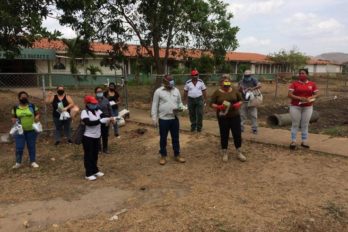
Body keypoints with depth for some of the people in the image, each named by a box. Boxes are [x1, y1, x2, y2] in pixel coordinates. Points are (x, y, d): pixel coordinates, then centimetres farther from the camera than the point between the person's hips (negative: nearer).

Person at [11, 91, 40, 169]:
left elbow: (37, 114, 5)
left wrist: (37, 117, -17)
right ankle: (18, 162, 15)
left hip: (31, 130, 0)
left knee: (31, 146, 8)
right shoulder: (15, 108, 1)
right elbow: (13, 117, 10)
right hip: (19, 130, 0)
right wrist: (14, 120, -12)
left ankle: (33, 162, 19)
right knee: (19, 147, 0)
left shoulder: (32, 106, -1)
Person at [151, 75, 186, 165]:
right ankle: (163, 156, 23)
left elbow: (179, 102, 15)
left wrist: (180, 108, -9)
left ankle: (177, 155, 26)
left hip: (175, 118, 3)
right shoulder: (158, 91, -5)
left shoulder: (176, 90, 7)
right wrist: (154, 118, -7)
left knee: (175, 138, 12)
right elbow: (155, 106, -3)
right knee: (163, 138, 8)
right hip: (163, 119, -3)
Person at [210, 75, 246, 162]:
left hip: (235, 116, 2)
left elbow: (241, 100, 10)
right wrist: (218, 107, -21)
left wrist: (238, 104, -12)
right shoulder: (217, 92, -4)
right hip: (223, 117, -2)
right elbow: (211, 103, -3)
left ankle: (239, 153, 20)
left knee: (237, 134, 4)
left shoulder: (235, 90, 2)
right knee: (224, 135, 7)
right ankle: (225, 153, 22)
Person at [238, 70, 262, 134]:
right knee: (242, 115, 6)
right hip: (244, 101, 2)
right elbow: (239, 91, 2)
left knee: (253, 115, 1)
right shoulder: (241, 82, 3)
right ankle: (241, 127, 15)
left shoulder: (253, 80, -5)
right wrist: (240, 88, -20)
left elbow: (259, 85, -21)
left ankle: (254, 129, 9)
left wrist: (253, 88, -34)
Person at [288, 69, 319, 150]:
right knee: (295, 124, 1)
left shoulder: (312, 84, 5)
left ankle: (304, 141, 14)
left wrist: (310, 98, -15)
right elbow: (289, 94, -9)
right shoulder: (294, 84, -2)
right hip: (295, 107, -2)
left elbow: (317, 94, 5)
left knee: (305, 125, 6)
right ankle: (293, 141, 7)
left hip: (308, 107, 2)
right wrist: (300, 98, -21)